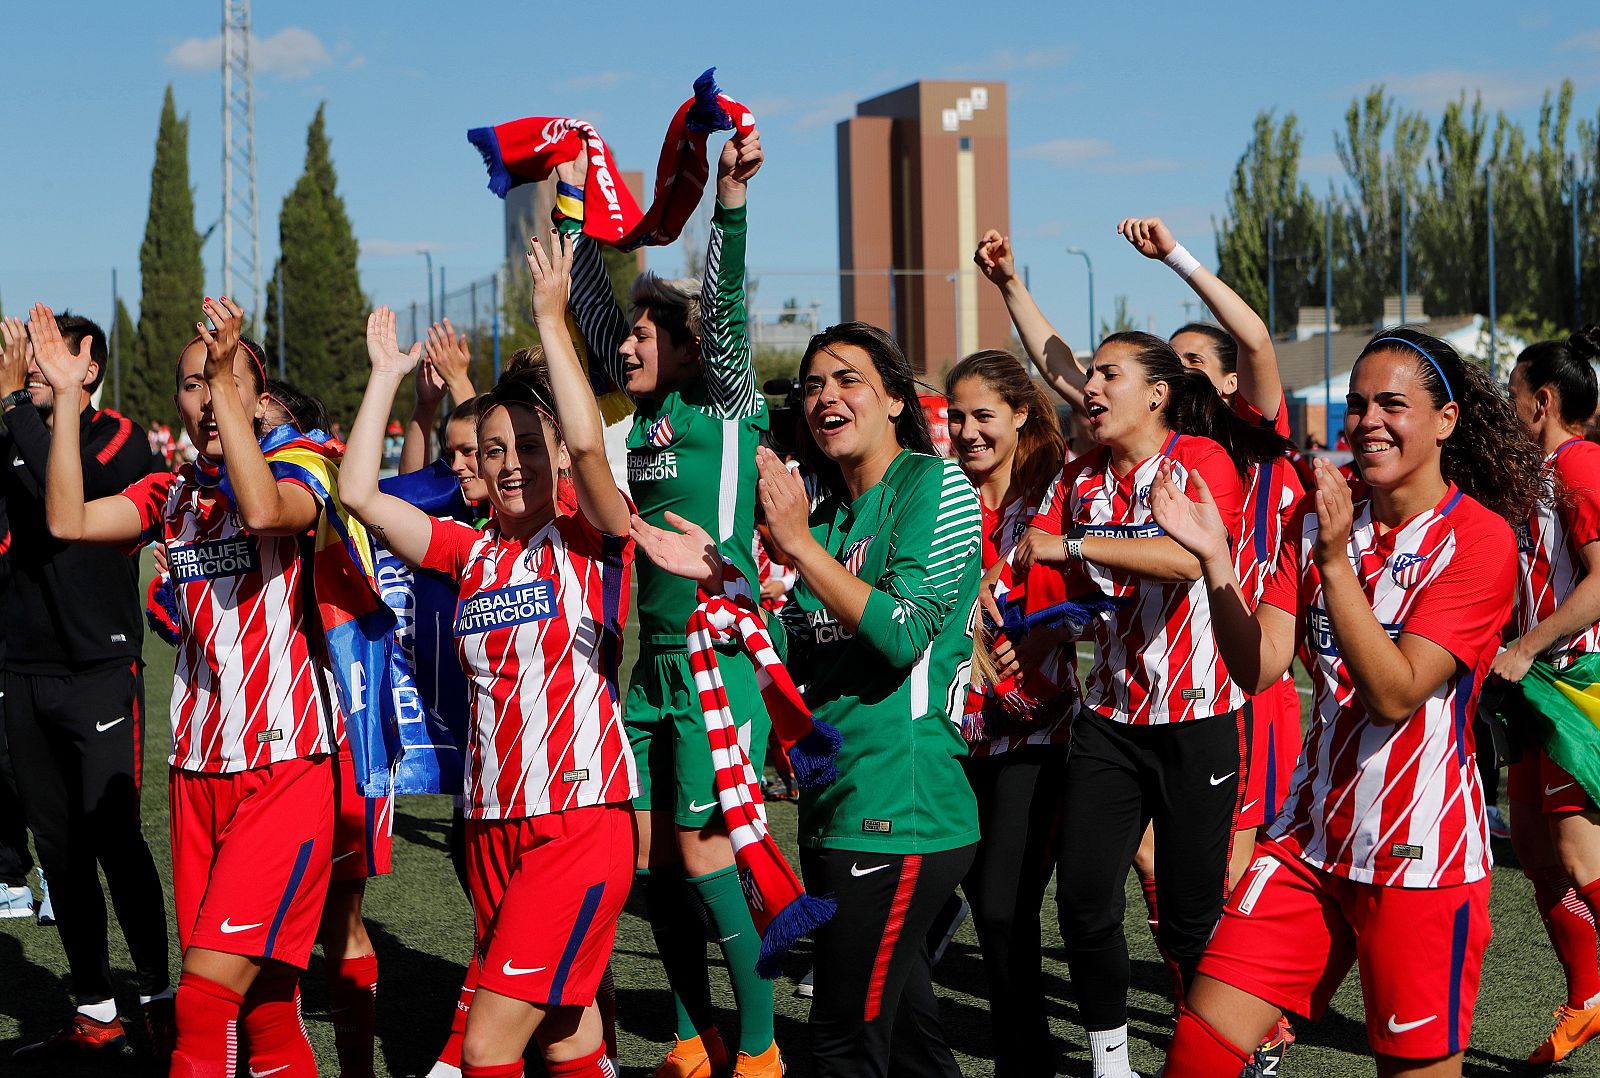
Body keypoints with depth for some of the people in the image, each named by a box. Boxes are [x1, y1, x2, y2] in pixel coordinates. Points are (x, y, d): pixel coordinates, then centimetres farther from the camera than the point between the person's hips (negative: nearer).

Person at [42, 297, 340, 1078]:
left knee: (208, 991, -13)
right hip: (196, 771, 5)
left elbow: (263, 510, -27)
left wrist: (226, 375, -26)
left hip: (285, 769, -5)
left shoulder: (294, 475, -4)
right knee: (257, 996, 10)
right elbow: (69, 521, -3)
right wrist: (67, 397, -6)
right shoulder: (170, 495, 11)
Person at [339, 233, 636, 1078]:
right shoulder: (470, 553, 9)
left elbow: (588, 445, -22)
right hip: (493, 822, 6)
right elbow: (358, 493, 2)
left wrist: (551, 320, -19)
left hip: (581, 819, -5)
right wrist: (387, 373, 5)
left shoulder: (590, 544, -4)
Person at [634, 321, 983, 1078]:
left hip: (902, 811, -8)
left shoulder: (936, 485, -7)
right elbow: (801, 655, 14)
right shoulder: (829, 509, 16)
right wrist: (720, 577, 3)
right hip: (835, 809, 8)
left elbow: (902, 632, -18)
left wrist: (798, 542, -16)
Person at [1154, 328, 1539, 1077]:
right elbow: (1259, 667, -3)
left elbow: (1394, 692, -19)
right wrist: (1213, 556, -16)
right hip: (1314, 839, 5)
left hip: (1421, 854, -5)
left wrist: (1335, 559, -26)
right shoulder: (1321, 515, 6)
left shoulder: (1479, 538, -9)